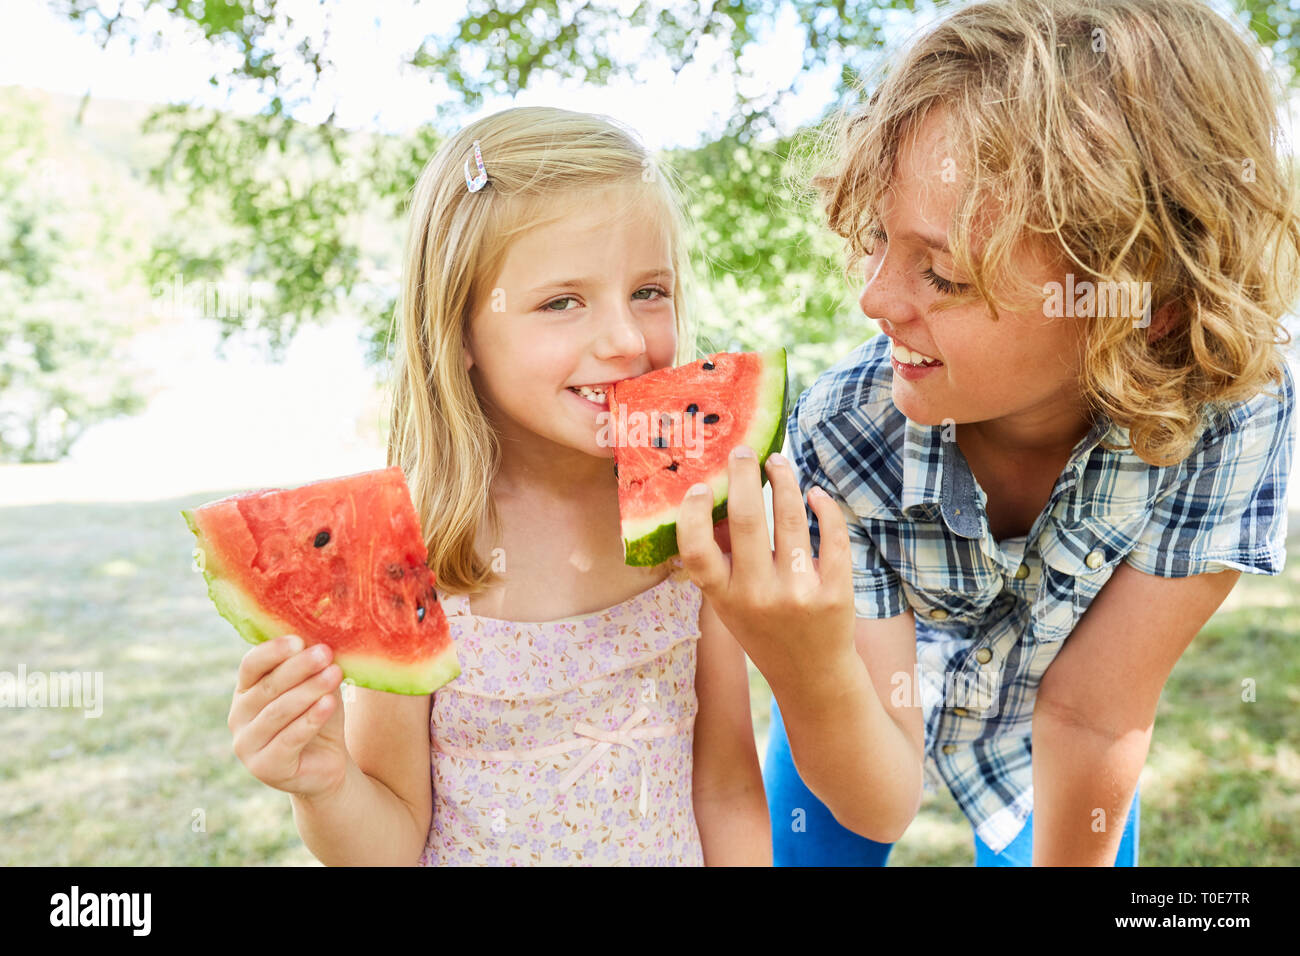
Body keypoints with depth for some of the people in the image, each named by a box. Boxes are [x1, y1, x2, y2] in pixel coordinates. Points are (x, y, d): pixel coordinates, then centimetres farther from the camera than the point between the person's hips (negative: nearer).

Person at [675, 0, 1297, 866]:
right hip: (869, 708, 0)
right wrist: (810, 674, -51)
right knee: (802, 849, 15)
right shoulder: (840, 432, -36)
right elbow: (882, 803, -32)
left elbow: (1091, 713, -24)